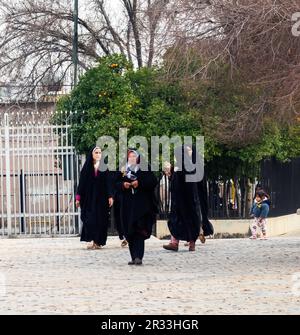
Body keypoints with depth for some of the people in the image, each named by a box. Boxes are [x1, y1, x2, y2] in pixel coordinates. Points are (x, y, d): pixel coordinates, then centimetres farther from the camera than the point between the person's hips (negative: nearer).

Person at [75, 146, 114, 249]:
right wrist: (78, 197, -2)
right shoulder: (87, 167, 5)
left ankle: (98, 242, 6)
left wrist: (110, 196, -9)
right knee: (90, 218, -11)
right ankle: (92, 240, -15)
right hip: (89, 197, -1)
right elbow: (82, 182, 3)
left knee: (101, 219, 0)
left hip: (101, 197, 1)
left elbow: (109, 182, 1)